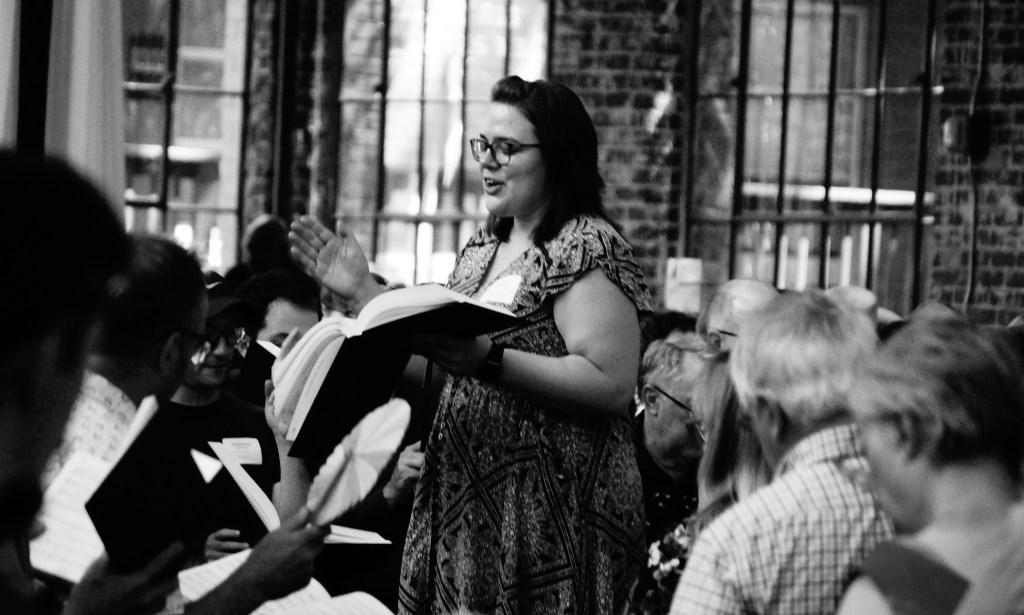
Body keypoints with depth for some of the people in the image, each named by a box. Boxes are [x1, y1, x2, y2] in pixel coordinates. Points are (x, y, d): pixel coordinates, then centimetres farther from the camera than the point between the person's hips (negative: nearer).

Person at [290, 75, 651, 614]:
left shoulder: (588, 246, -11)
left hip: (550, 509, -7)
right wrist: (364, 293, 9)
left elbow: (613, 385, -21)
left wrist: (489, 360, -27)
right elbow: (434, 374, 17)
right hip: (463, 503, 8)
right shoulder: (484, 247, 14)